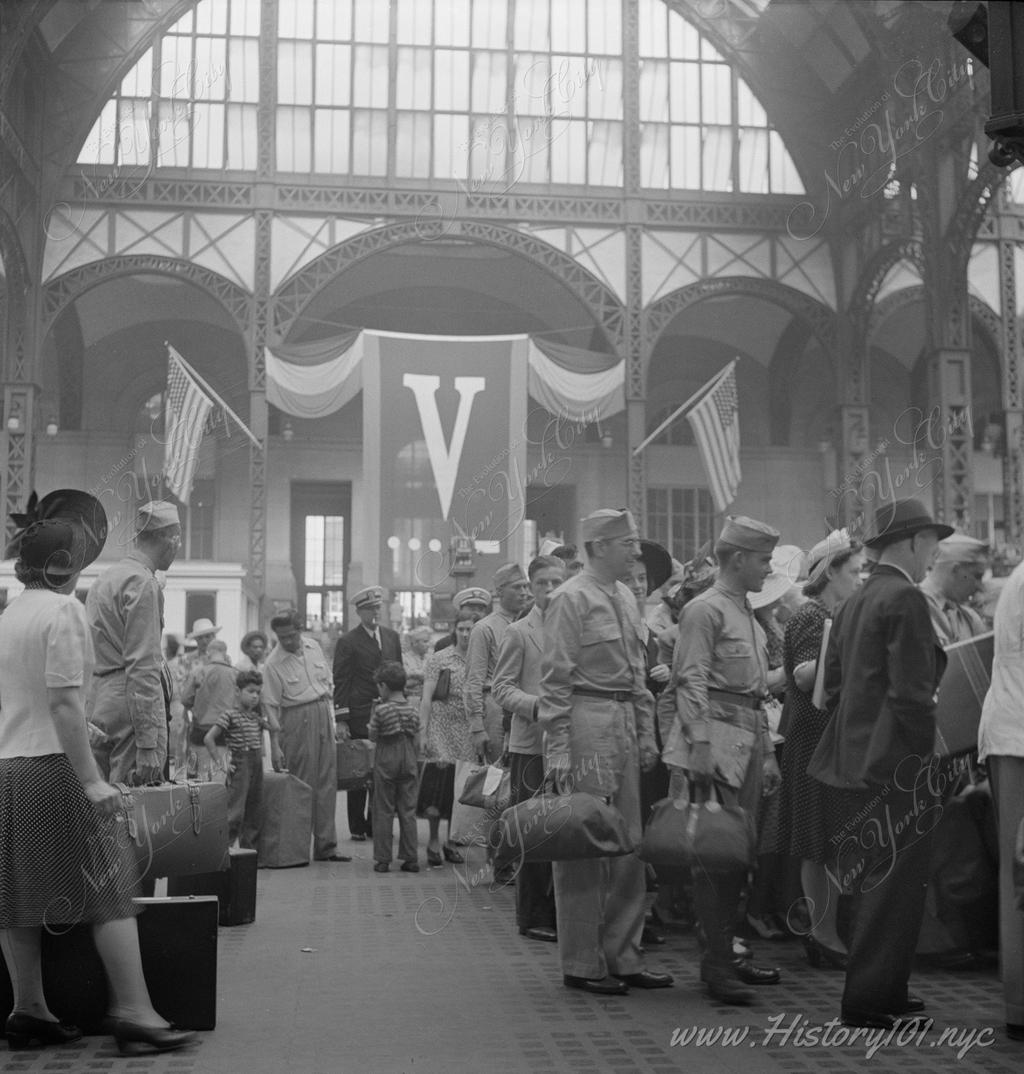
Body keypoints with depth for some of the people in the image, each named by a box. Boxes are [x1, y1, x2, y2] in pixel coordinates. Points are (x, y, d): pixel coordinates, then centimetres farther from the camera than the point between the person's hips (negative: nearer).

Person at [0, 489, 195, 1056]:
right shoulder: (63, 610, -12)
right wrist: (91, 780, -17)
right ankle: (132, 1009, -3)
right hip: (52, 767, -8)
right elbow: (64, 703, -18)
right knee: (109, 891, -2)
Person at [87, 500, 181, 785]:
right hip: (129, 706, -9)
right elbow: (142, 667, -18)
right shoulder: (143, 583, -11)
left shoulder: (103, 579, 18)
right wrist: (148, 745, -20)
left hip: (97, 707, 9)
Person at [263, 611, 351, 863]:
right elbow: (271, 704, -6)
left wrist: (328, 711, 12)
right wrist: (277, 741, -10)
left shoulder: (313, 647, 8)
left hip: (323, 714, 5)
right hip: (297, 720, -5)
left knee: (327, 783, 4)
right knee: (303, 784, -5)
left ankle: (325, 846, 9)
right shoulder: (273, 663, -7)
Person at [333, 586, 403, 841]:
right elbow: (341, 682, -5)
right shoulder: (347, 642, -3)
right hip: (359, 717, -4)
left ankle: (377, 822, 17)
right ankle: (357, 827, 10)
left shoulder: (392, 637, 13)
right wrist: (341, 719, -10)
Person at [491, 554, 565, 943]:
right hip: (532, 745, -4)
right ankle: (533, 918, 8)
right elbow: (502, 687, -3)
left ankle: (560, 912, 16)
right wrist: (536, 704, -18)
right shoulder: (519, 632, 1)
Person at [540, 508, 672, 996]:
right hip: (586, 722, -8)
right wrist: (558, 749, -16)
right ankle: (581, 964, 9)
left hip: (624, 724, 8)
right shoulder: (571, 598, -9)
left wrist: (646, 732, 14)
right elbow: (555, 680, -12)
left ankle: (623, 957, 22)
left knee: (628, 846, 11)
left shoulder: (625, 598, 14)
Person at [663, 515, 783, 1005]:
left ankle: (726, 954, 20)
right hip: (717, 740, -9)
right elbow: (691, 681, -13)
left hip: (748, 743, 9)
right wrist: (700, 746, -21)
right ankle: (716, 964, -2)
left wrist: (767, 754, 21)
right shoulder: (705, 610, -7)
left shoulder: (748, 614, 21)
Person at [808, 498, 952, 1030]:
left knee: (873, 881, 16)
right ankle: (867, 1001, 3)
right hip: (898, 763, -9)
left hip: (859, 760, 9)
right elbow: (912, 694, -20)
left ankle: (884, 990, 26)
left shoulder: (852, 603, 12)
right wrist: (927, 756, -13)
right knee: (896, 883, -2)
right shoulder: (906, 599, -14)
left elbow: (831, 687, 16)